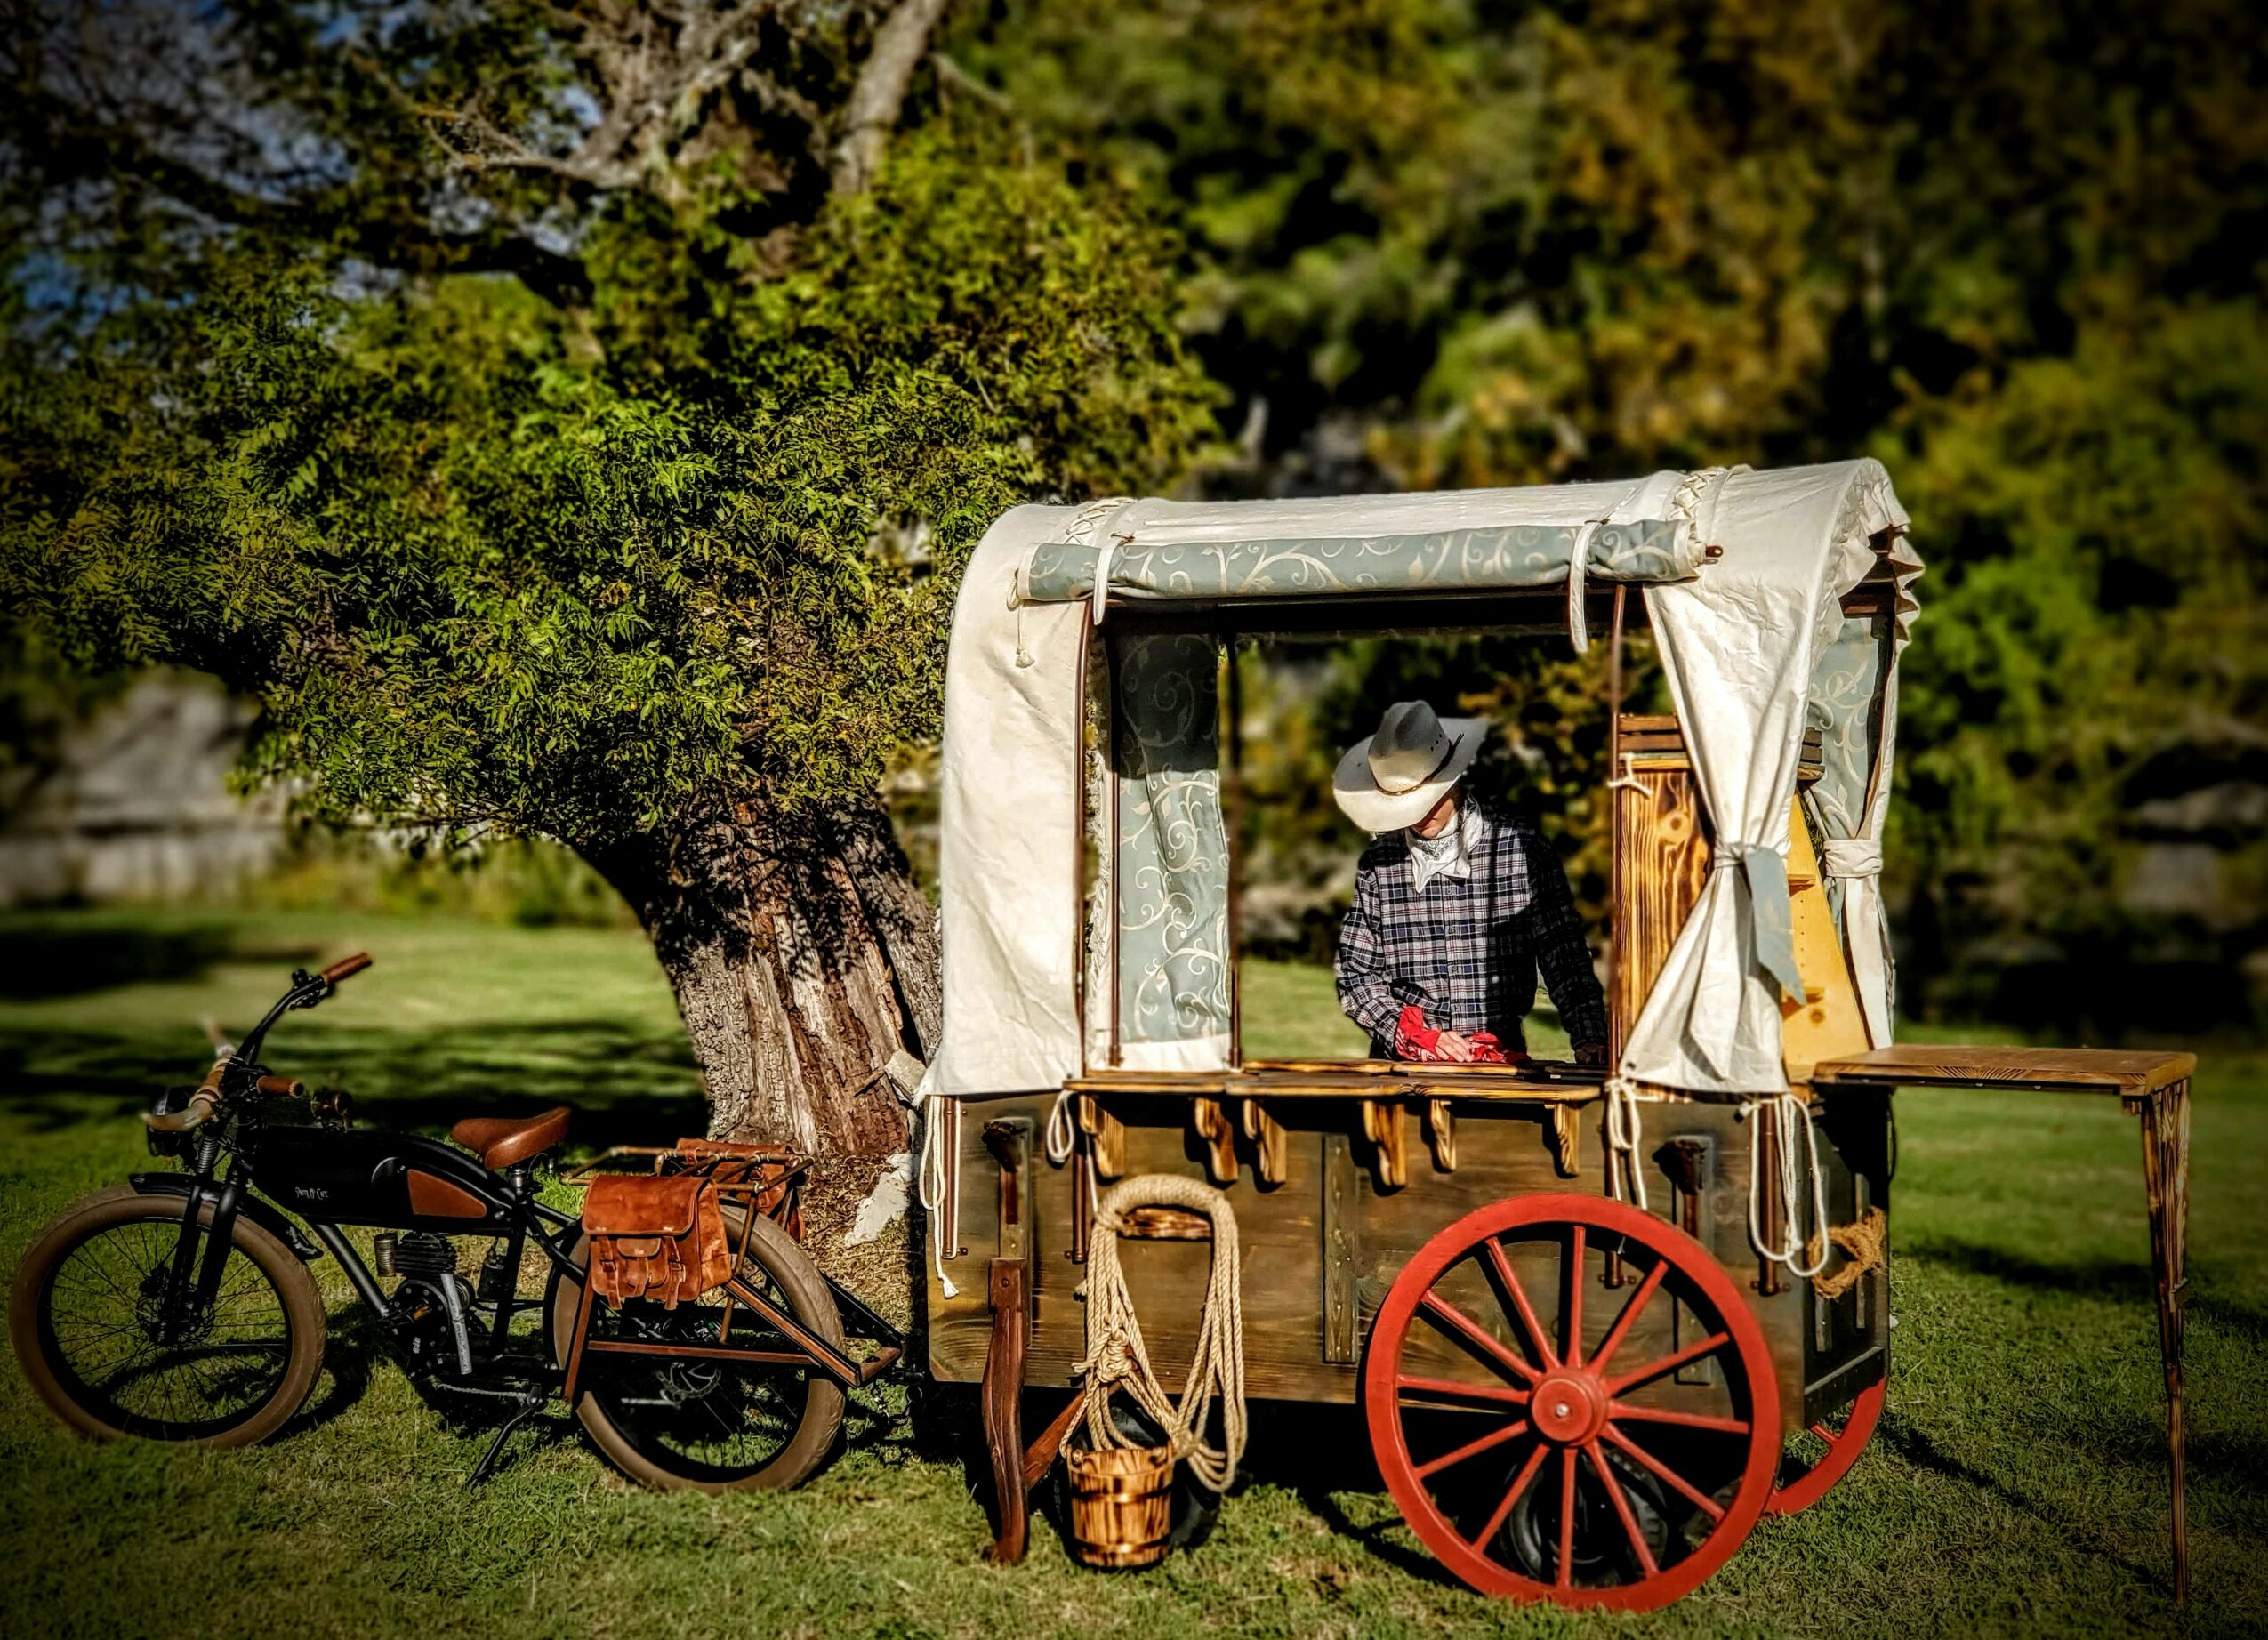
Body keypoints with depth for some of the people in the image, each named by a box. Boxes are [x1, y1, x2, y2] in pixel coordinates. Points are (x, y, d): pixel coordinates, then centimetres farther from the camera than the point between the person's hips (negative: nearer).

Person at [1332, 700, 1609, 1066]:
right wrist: (1416, 1036, -8)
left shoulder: (1519, 844, 2)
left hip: (1499, 1058, -1)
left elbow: (1565, 957, 2)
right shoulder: (1378, 862, 6)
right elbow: (1356, 974, 7)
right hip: (1402, 1062, 1)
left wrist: (1589, 1039, -11)